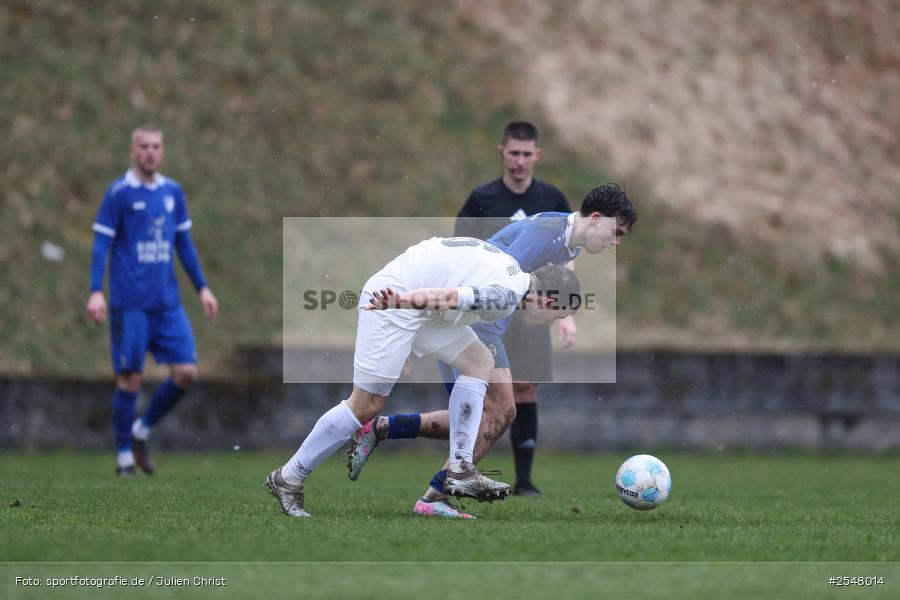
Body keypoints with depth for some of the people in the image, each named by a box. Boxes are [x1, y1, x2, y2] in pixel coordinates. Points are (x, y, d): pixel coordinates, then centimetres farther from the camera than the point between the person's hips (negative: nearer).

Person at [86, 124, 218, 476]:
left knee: (186, 372, -3)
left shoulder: (173, 192, 11)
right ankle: (124, 455, 10)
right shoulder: (119, 193, -5)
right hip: (130, 302, -5)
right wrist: (96, 292, -16)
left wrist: (202, 288, 16)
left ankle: (142, 430, 17)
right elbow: (101, 244, -6)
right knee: (130, 378, -3)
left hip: (167, 302, 5)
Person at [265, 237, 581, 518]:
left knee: (480, 363, 6)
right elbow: (449, 296, -34)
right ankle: (288, 479, 4)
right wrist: (402, 300, -47)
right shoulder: (506, 297, -18)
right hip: (395, 299, -11)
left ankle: (460, 470, 3)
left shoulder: (512, 271, 14)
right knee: (367, 405, -6)